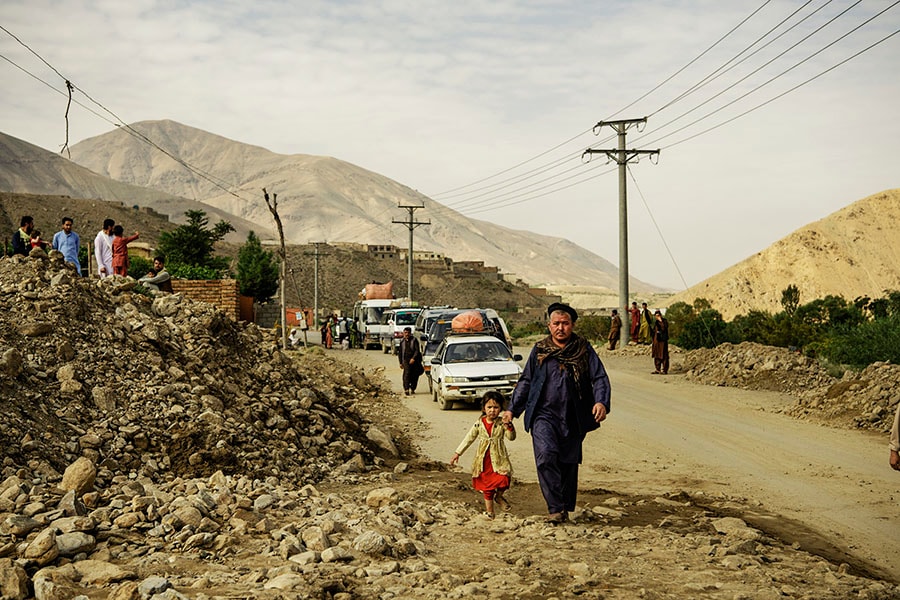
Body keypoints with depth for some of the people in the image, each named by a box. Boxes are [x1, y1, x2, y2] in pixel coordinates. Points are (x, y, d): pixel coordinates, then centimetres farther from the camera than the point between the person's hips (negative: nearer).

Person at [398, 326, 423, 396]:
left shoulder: (414, 340, 3)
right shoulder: (402, 341, 13)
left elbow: (417, 350, -4)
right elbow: (399, 352, 19)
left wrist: (413, 358, -17)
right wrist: (400, 362, 15)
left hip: (414, 360, -1)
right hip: (406, 360, 1)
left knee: (415, 375, 2)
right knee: (407, 373, -17)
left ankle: (412, 388, 19)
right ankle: (406, 389, -22)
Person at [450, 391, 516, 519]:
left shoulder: (502, 424, -2)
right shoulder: (479, 424, 1)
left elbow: (511, 437, -10)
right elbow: (468, 439, 8)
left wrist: (509, 427, -29)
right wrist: (457, 453, 8)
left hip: (499, 460, -1)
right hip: (484, 462, 1)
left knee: (504, 480, -19)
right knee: (487, 487, 7)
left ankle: (498, 497, 15)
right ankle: (489, 512, 23)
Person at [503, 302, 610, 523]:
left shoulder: (584, 350, 4)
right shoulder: (539, 350, 7)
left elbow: (600, 378, 1)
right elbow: (525, 381, 16)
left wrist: (601, 402, -18)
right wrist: (512, 409, 12)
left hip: (573, 419, 1)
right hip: (544, 415, -1)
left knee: (569, 463, 8)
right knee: (546, 455, -22)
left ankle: (565, 509, 24)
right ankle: (555, 507, -18)